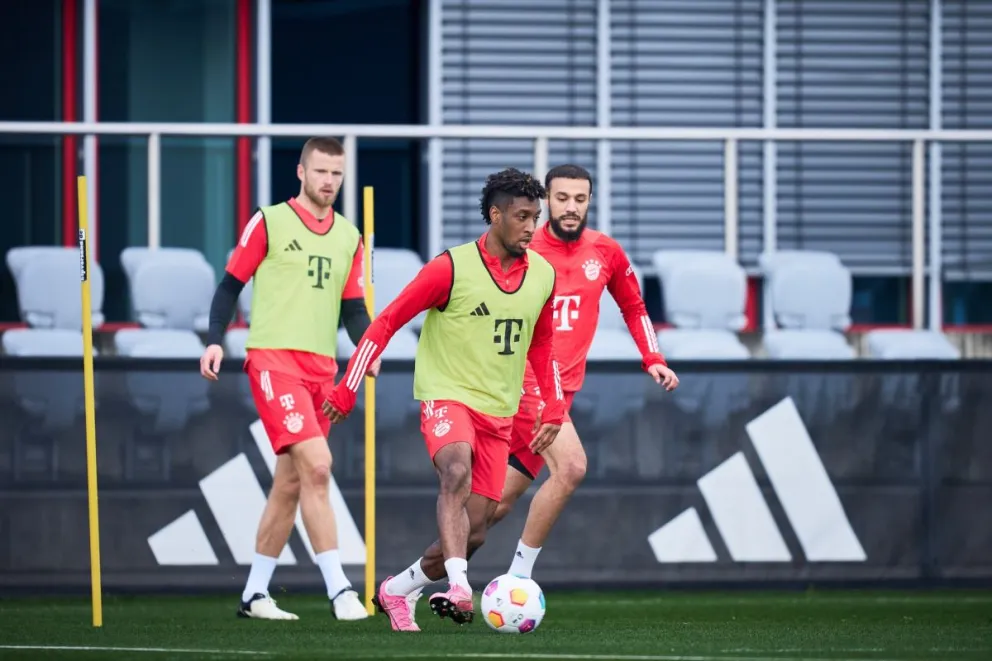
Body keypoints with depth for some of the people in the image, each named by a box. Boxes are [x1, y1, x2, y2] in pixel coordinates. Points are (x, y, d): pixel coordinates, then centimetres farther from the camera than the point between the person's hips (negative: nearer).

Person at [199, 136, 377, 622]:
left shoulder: (348, 237, 14)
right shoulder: (269, 222, -1)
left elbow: (353, 307, 16)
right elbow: (230, 284, 2)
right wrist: (215, 341, -9)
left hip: (322, 367, 6)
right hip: (274, 358, -6)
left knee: (290, 482, 9)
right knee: (316, 466, -19)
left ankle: (255, 594, 18)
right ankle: (339, 590, -20)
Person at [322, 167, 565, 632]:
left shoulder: (542, 275, 3)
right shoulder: (451, 268, -13)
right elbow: (387, 322, -8)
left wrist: (553, 410, 10)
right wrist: (346, 391, -10)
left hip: (499, 414, 5)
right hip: (446, 397, -5)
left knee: (475, 530, 1)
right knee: (458, 474, -35)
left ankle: (395, 592, 22)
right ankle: (458, 587, -45)